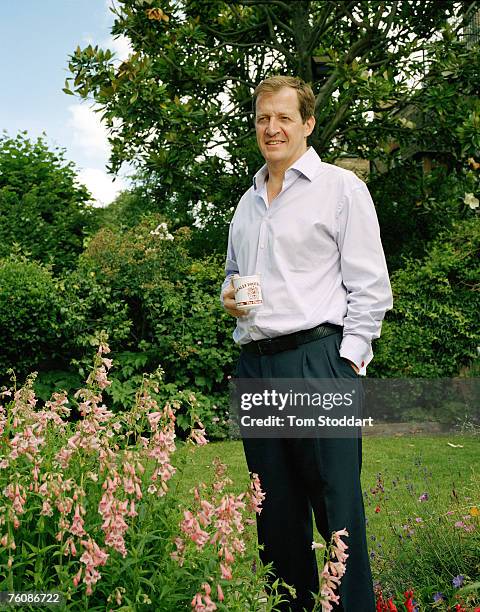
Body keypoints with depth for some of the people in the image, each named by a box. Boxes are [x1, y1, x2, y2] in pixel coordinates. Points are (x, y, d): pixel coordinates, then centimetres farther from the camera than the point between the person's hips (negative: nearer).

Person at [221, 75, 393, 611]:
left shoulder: (340, 187, 1)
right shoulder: (248, 202, 20)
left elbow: (370, 287, -4)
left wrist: (348, 362, -10)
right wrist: (228, 297, 9)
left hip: (316, 358, -6)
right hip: (254, 365, 6)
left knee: (336, 504, -5)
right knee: (275, 508, 11)